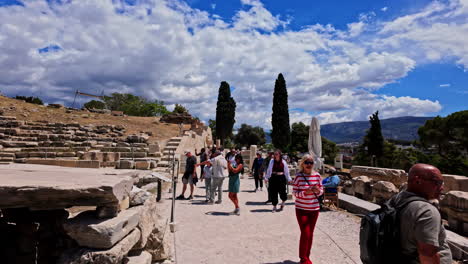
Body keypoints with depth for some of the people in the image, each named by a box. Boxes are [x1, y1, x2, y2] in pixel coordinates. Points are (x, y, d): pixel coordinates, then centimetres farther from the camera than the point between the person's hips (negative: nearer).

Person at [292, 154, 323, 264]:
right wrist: (305, 192, -25)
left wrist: (318, 191, -15)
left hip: (314, 209, 3)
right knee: (305, 233, -4)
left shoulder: (317, 175, -2)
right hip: (301, 209, -3)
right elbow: (294, 192, -8)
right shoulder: (299, 176, -11)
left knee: (310, 233, 13)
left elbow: (321, 190, 7)